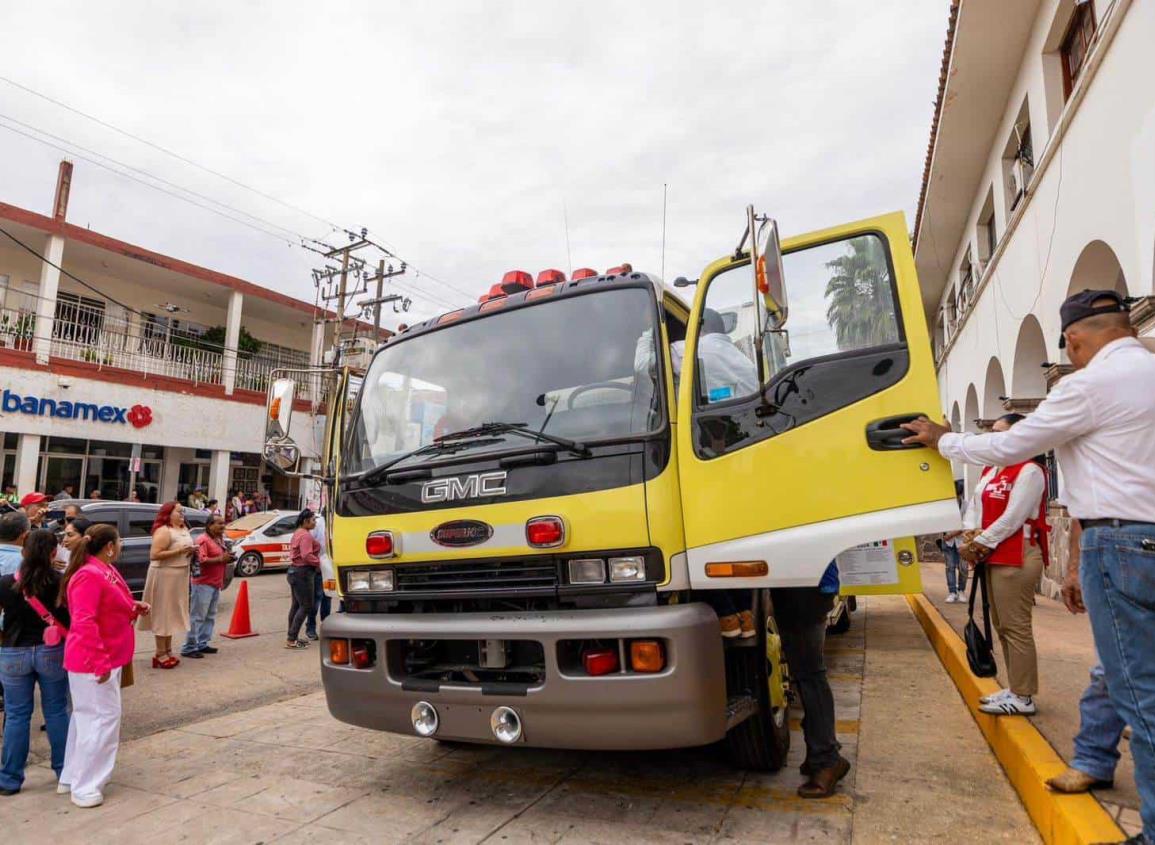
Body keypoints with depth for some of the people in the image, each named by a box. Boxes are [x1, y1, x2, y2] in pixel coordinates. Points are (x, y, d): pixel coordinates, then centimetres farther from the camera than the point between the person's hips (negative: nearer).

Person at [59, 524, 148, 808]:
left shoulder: (108, 571, 8)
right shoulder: (88, 576, -22)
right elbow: (84, 623, -26)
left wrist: (134, 609, 1)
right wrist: (100, 662, -26)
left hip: (108, 657, 10)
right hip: (93, 661, -10)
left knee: (88, 716, 19)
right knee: (103, 717, -3)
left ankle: (72, 777, 32)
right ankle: (84, 787, 9)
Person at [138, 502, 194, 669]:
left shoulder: (184, 529, 12)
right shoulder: (164, 531, -15)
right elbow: (154, 555, -23)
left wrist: (191, 552, 2)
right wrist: (179, 551, -23)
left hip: (180, 576, 9)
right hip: (165, 576, -9)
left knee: (172, 613, 14)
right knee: (163, 613, -4)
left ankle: (168, 650, 23)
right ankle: (160, 654, 2)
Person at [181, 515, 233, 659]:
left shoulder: (219, 540, 15)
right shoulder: (203, 540, -12)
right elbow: (202, 560, -23)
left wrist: (227, 557, 6)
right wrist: (220, 559, -20)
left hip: (216, 584, 9)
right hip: (203, 583, -9)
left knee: (210, 616, 12)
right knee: (197, 617, -5)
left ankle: (202, 644, 19)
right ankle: (189, 648, 1)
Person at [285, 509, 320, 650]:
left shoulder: (297, 533, 16)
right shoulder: (306, 535, -17)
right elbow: (307, 555, -27)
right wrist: (318, 563, -14)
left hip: (294, 570, 11)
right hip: (302, 572, -11)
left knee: (296, 605, 16)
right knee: (306, 606, -7)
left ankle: (291, 638, 22)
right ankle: (291, 640, -7)